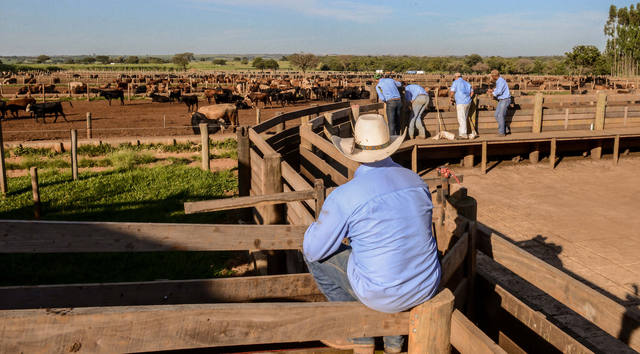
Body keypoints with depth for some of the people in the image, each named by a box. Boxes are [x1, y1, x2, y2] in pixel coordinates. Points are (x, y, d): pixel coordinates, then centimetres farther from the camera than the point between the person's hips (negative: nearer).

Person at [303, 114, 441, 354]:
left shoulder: (344, 196, -18)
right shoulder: (416, 181, -1)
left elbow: (314, 250, -7)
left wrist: (320, 227, 15)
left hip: (380, 293, -5)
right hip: (427, 288, 6)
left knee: (313, 254, 13)